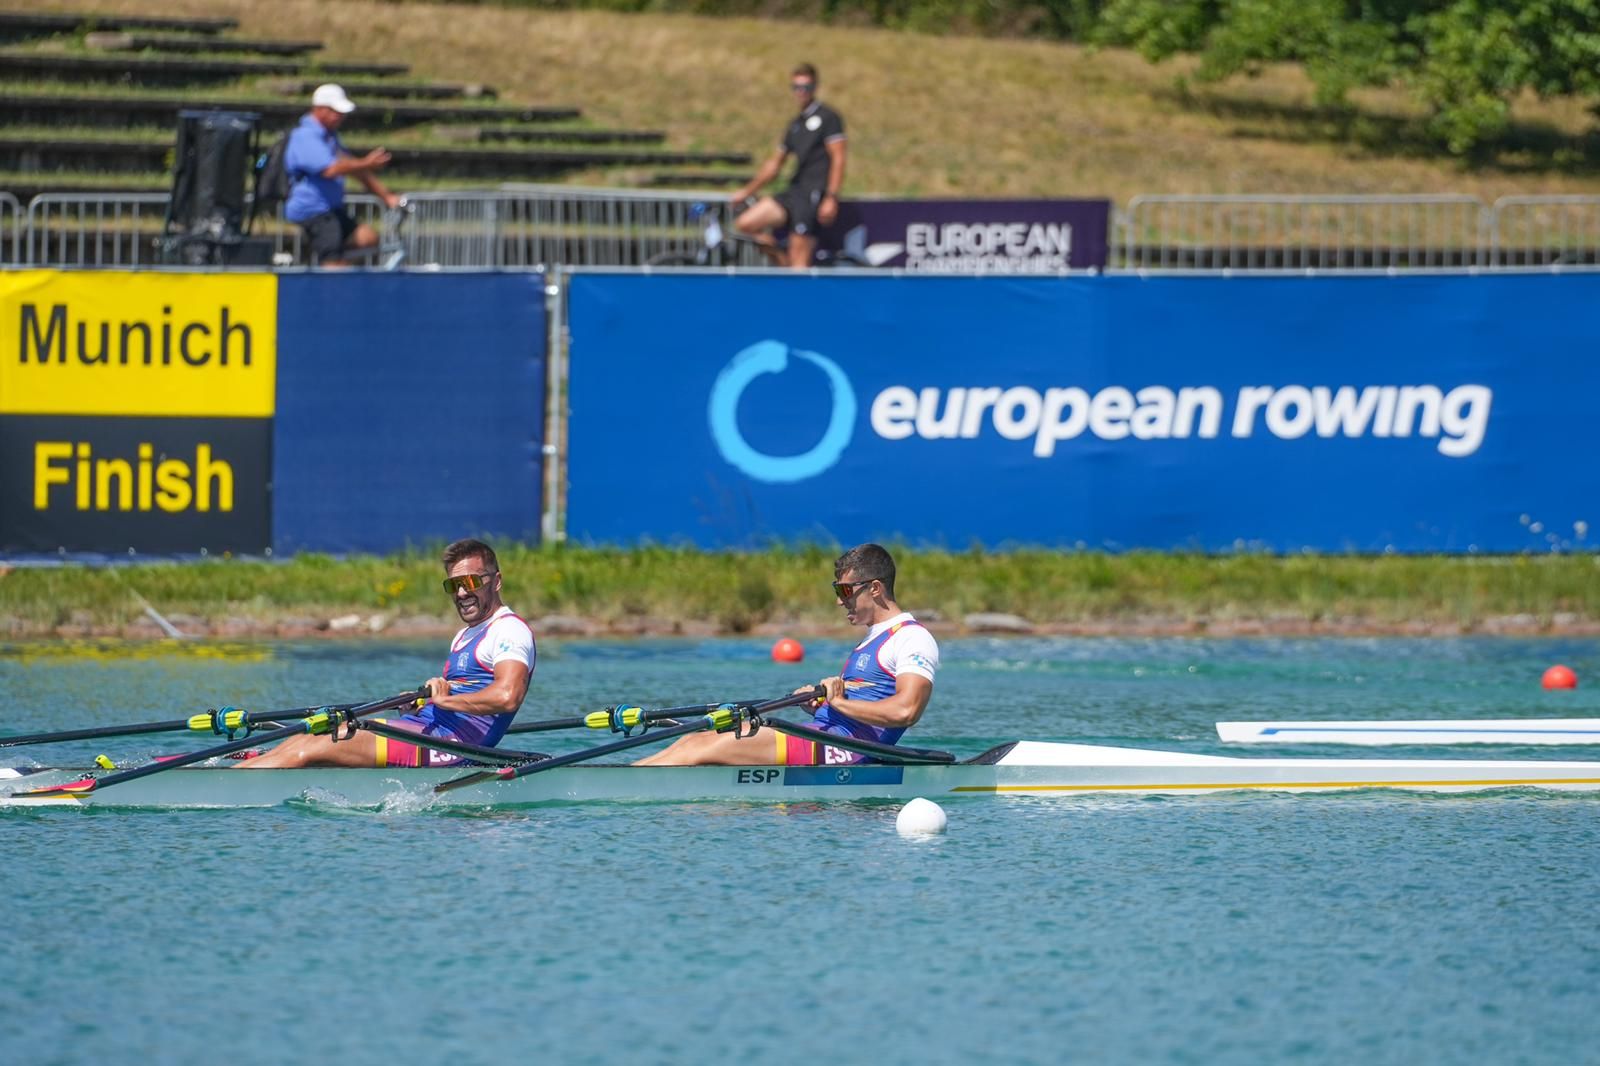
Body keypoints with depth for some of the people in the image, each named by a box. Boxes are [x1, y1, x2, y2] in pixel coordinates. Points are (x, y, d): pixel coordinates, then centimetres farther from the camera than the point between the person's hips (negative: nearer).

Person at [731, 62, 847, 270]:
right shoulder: (796, 125, 20)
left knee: (799, 256, -13)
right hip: (795, 191, 8)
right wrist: (746, 192, 23)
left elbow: (838, 159, -10)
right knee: (745, 223, -4)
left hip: (815, 194, -8)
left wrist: (831, 198, -19)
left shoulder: (827, 117, -3)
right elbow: (775, 163, 26)